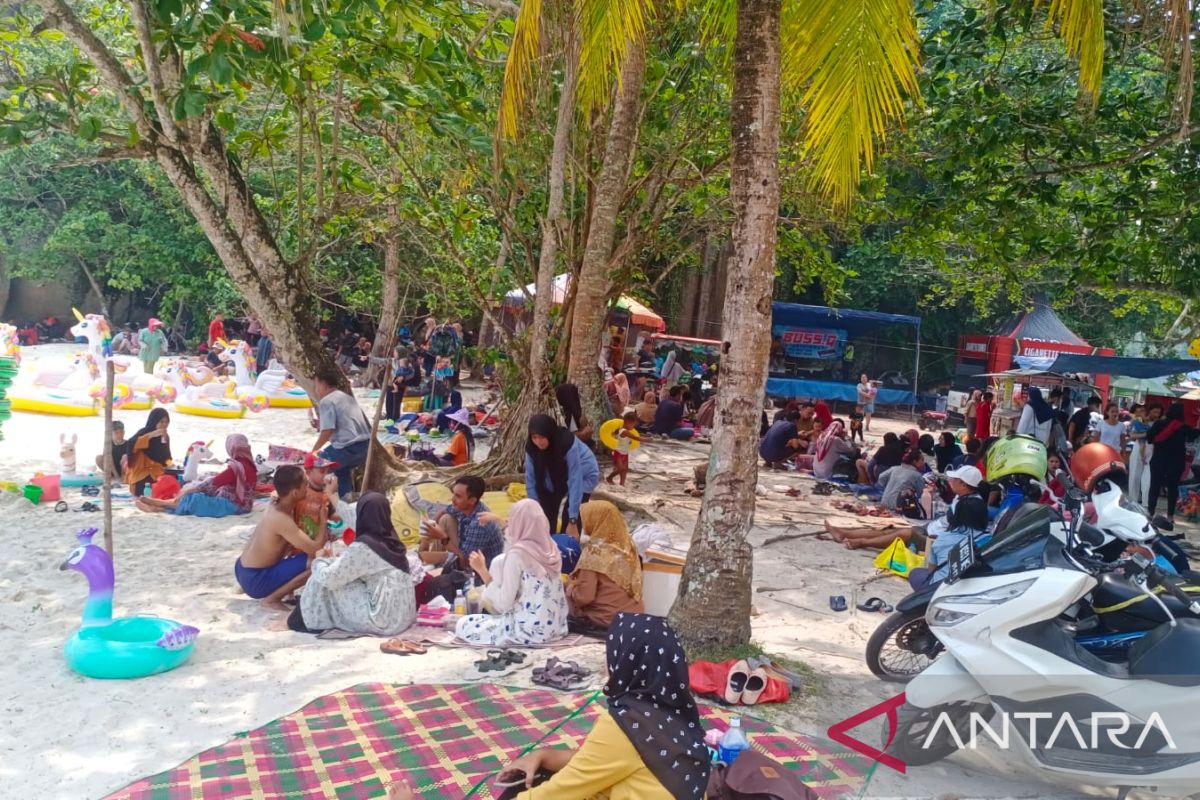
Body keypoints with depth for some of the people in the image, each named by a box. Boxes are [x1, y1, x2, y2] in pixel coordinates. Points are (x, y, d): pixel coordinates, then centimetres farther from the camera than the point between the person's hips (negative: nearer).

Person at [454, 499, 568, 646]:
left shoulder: (518, 553, -17)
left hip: (531, 629, -7)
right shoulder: (550, 548, 3)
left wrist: (482, 570, -7)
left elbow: (504, 602, -16)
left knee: (463, 625, 7)